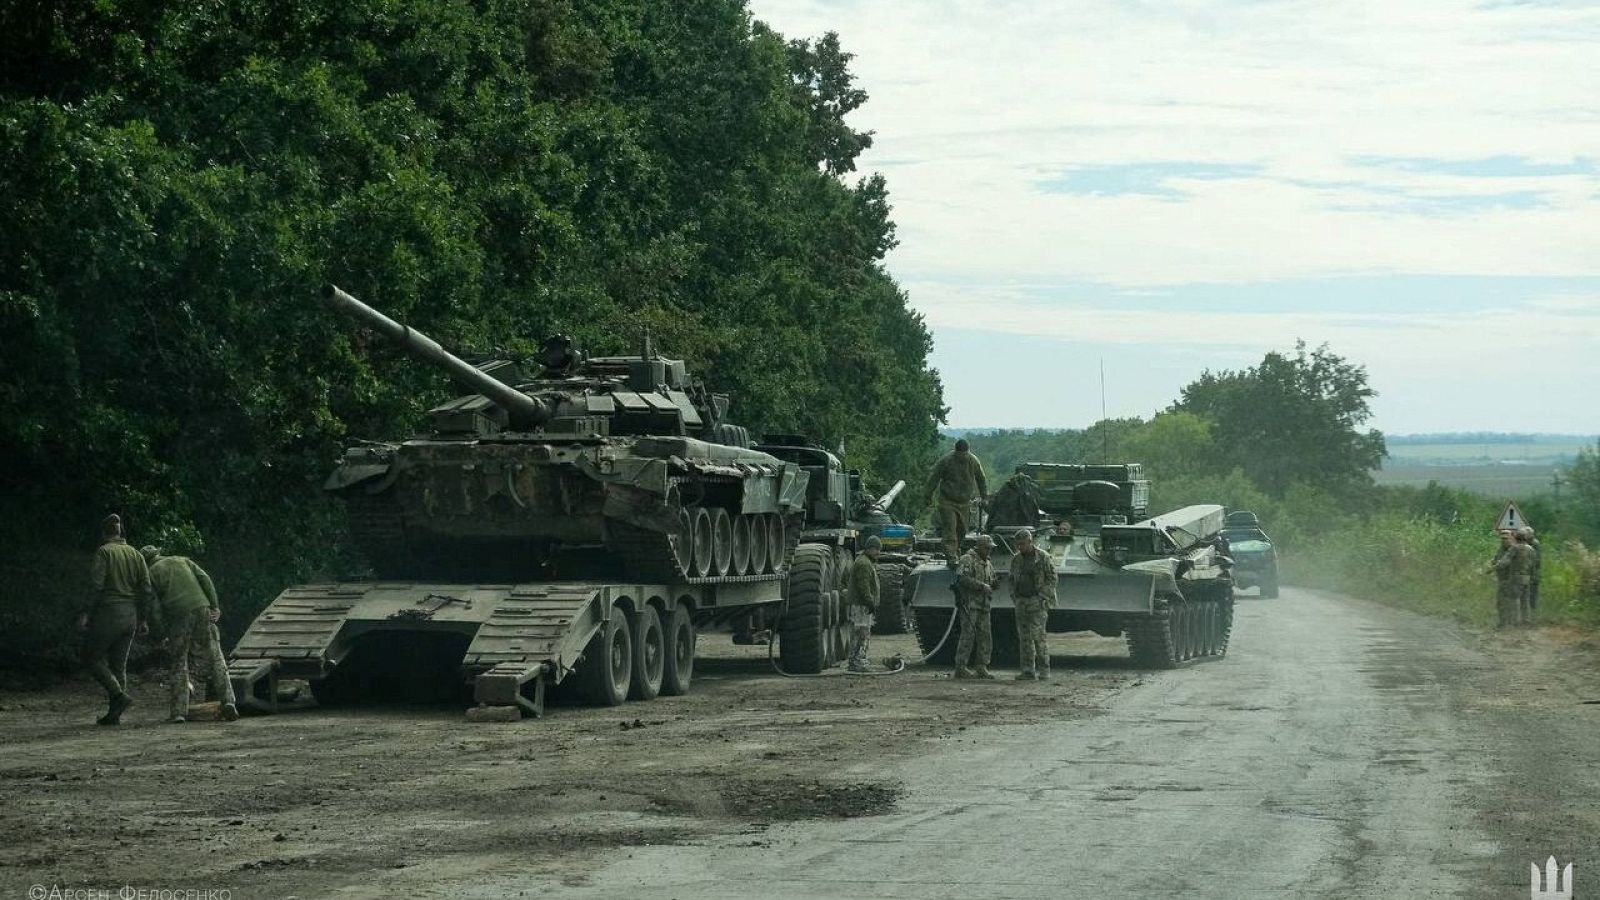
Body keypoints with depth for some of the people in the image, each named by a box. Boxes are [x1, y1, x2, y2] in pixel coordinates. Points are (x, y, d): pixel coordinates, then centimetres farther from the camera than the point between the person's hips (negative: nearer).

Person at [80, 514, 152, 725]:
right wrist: (143, 619, 13)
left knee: (92, 659, 4)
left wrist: (86, 613, -12)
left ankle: (119, 695, -13)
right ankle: (114, 714, 9)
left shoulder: (104, 552, -8)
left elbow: (96, 586, -16)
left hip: (108, 613, -6)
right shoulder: (135, 555, 10)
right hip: (130, 616, 6)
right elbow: (146, 589, 8)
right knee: (119, 665, 11)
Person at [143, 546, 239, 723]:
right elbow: (205, 579, 7)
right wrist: (214, 606, 2)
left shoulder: (152, 573, 13)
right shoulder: (183, 560, 22)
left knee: (177, 664, 8)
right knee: (214, 660, 6)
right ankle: (227, 701, -8)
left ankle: (178, 712, 3)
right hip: (201, 609, 2)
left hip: (177, 617, -2)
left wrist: (163, 634, 5)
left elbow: (154, 608, 2)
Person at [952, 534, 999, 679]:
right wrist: (982, 586, -23)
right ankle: (961, 668, -8)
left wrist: (994, 582, -1)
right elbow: (963, 578, -21)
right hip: (969, 603, -8)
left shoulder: (988, 564, 20)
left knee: (985, 636, 4)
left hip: (983, 606, 8)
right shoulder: (967, 559, -6)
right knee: (968, 635, -10)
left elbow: (990, 584, 24)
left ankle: (981, 667, 9)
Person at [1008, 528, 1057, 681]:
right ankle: (1028, 671, 8)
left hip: (1037, 602, -6)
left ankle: (1044, 671, -7)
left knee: (1038, 636, -11)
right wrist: (1014, 596, 10)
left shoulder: (1043, 557, -3)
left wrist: (1042, 597, -10)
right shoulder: (1016, 560, 13)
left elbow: (1052, 578, -3)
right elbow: (1012, 580, 23)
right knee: (1024, 638, 4)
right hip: (1021, 602, 6)